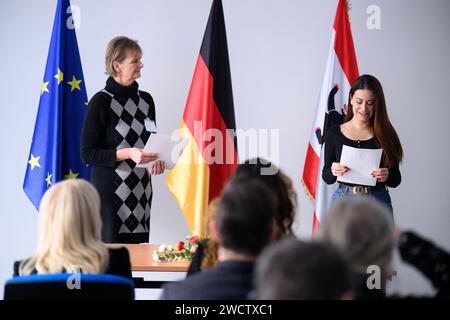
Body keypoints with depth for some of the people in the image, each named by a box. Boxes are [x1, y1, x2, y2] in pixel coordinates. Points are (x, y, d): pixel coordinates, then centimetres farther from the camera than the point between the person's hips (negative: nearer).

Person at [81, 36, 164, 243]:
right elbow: (87, 154, -8)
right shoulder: (101, 101, -6)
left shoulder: (146, 100, 11)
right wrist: (127, 153, -19)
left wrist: (155, 160, 1)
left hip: (141, 191, 5)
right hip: (110, 190, -5)